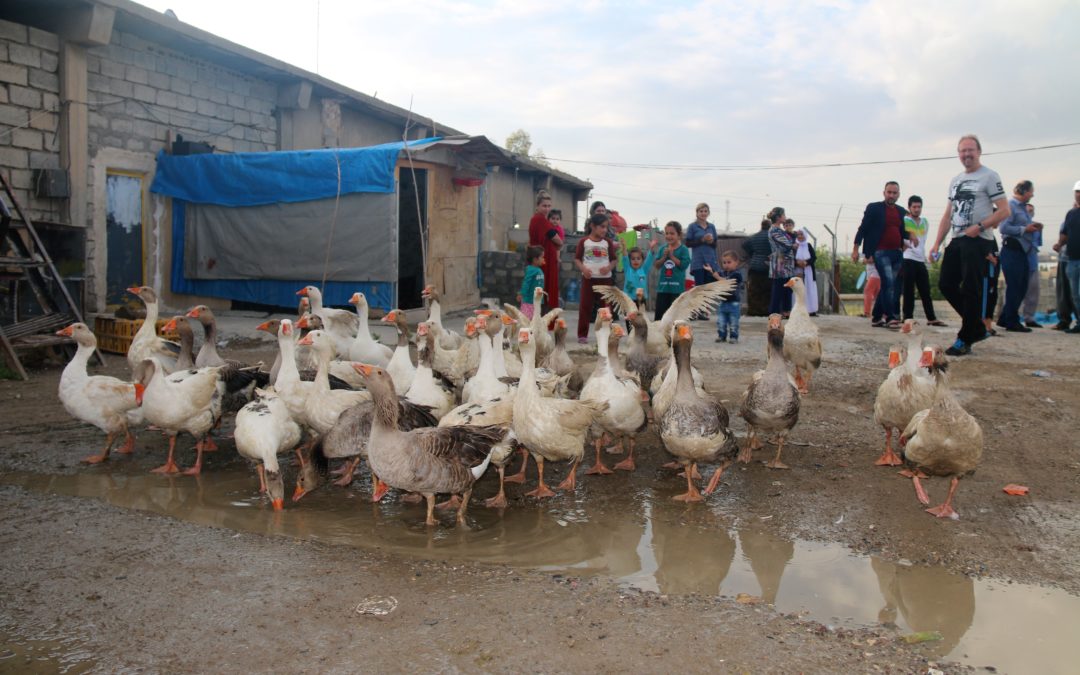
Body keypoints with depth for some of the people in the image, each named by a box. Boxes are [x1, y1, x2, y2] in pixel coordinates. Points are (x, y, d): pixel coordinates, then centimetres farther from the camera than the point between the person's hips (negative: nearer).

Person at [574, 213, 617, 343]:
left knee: (605, 307, 5)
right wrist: (583, 269, -17)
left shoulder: (608, 242, 5)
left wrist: (609, 267, -13)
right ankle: (582, 335, 7)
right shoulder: (584, 241, -1)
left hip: (605, 279, 2)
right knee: (585, 306, 1)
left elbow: (613, 260, 7)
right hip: (588, 278, -2)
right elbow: (577, 259, 0)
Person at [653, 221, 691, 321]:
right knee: (659, 312, 8)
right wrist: (664, 257, -12)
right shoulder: (662, 249, 5)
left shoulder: (683, 249, -6)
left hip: (677, 287, -4)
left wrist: (672, 256, -15)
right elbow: (656, 265, 4)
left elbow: (684, 265, -16)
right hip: (663, 286, 4)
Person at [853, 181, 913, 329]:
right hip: (881, 252, -6)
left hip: (897, 253, 6)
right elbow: (863, 229, -2)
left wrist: (910, 236, -3)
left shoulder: (902, 211, 14)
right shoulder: (874, 208, -1)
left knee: (890, 286, 9)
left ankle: (878, 317, 18)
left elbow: (903, 232, 21)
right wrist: (856, 249, -8)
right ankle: (891, 317, -13)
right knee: (888, 283, -16)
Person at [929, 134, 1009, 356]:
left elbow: (1004, 211, -8)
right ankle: (977, 328, 19)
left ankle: (965, 340, 1)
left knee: (971, 290, -7)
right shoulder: (955, 181, 18)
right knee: (946, 284, 5)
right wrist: (937, 243, 11)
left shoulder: (989, 176, -2)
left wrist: (979, 226, -21)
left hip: (978, 241, -7)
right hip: (957, 240, 8)